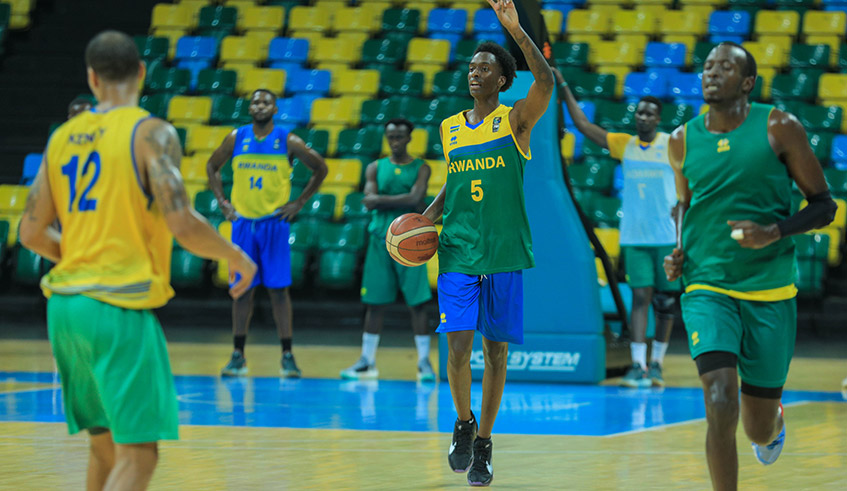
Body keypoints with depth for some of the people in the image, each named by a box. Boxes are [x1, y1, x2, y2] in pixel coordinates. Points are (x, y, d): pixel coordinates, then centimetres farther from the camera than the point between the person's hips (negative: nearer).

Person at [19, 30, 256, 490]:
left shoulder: (63, 137, 11)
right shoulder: (152, 133, -7)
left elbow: (32, 232, 13)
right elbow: (182, 223, -17)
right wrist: (238, 258, 0)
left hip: (65, 306, 7)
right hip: (120, 307, -7)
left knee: (104, 443, 18)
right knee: (138, 453, -6)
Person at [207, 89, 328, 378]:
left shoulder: (288, 142, -3)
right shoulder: (236, 138, 3)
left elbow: (320, 169, 5)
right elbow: (212, 166, 16)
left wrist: (300, 202, 0)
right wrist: (222, 201, 6)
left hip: (274, 222, -2)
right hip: (243, 222, 2)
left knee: (278, 290, -3)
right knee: (242, 290, 4)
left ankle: (287, 356, 1)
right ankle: (238, 356, 9)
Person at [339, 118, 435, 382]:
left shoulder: (420, 168, 3)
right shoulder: (376, 168, 10)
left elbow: (415, 198, -13)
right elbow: (369, 201, -5)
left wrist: (382, 199, -13)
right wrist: (403, 200, -12)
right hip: (381, 239, 2)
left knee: (417, 303, -3)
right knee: (374, 302, 3)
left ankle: (424, 361, 1)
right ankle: (367, 361, 10)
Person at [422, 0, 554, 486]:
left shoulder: (516, 120, -1)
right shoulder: (451, 127, 11)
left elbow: (546, 81, -20)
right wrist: (426, 218, 8)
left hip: (504, 254, -2)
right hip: (458, 254, 2)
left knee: (495, 351, 4)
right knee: (458, 349, -10)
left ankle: (484, 443, 17)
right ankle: (463, 423, 14)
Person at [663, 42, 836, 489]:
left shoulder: (779, 128, -5)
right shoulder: (683, 141, 3)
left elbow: (824, 206, -2)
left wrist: (774, 233, -19)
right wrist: (679, 255, 3)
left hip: (769, 293, -1)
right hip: (707, 288, 1)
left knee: (759, 428, 10)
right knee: (719, 407, -21)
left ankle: (773, 423, 48)